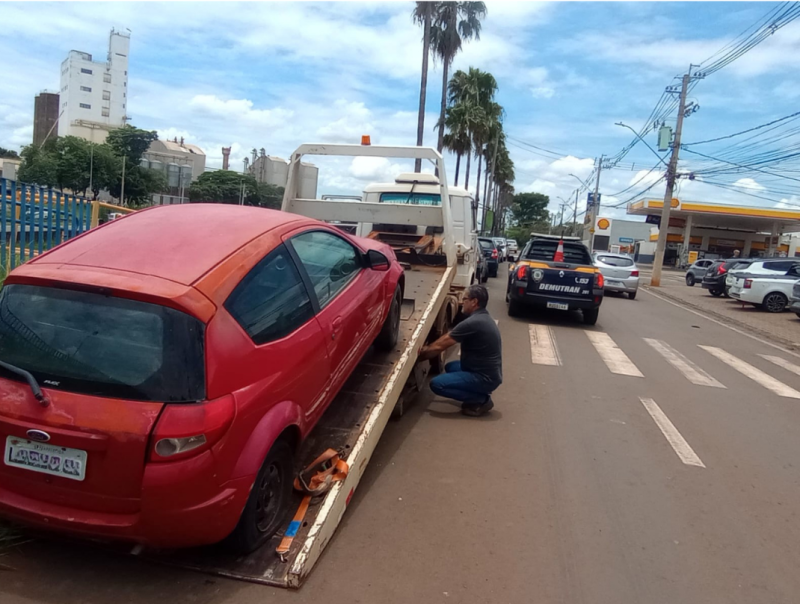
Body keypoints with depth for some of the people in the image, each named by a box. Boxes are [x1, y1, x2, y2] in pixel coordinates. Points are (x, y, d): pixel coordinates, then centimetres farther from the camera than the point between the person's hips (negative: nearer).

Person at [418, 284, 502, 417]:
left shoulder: (473, 323, -23)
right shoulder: (482, 317, 9)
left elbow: (440, 346, -14)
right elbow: (448, 338, 15)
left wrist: (421, 354, 0)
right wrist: (427, 349, 11)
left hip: (485, 378, -10)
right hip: (487, 372, 10)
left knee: (436, 384, -15)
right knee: (450, 367, 28)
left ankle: (481, 400, -5)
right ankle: (479, 393, 14)